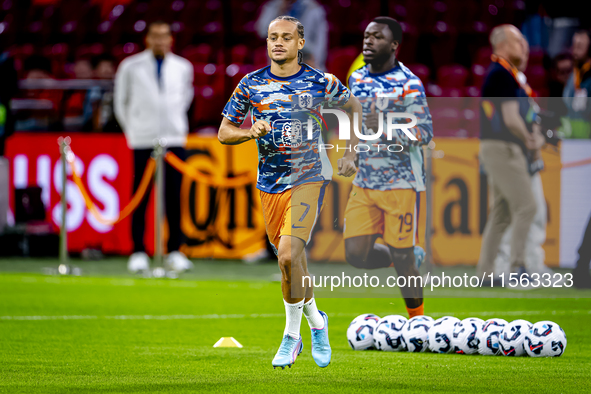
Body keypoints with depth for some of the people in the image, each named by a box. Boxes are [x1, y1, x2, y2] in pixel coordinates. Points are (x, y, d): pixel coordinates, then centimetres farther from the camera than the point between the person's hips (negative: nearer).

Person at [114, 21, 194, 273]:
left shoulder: (182, 68, 8)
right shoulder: (130, 67, 2)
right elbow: (121, 101, 12)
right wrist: (132, 129, 11)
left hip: (174, 139, 2)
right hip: (142, 140, -2)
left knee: (174, 198, 0)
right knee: (140, 198, -3)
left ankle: (174, 252, 6)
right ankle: (138, 253, 0)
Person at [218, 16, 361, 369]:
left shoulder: (321, 83, -3)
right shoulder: (251, 84, 1)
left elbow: (355, 108, 14)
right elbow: (224, 132, 5)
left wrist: (350, 155, 7)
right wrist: (250, 132, -15)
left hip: (309, 177, -4)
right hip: (270, 182, 4)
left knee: (288, 254, -21)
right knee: (291, 260, 11)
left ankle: (292, 334, -6)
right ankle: (315, 320, 36)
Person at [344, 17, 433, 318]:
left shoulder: (408, 84, -11)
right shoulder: (356, 79, 9)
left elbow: (425, 133, -16)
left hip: (401, 182, -6)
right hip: (365, 181, 6)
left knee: (401, 260, -4)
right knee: (356, 254, -4)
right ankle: (412, 257, 23)